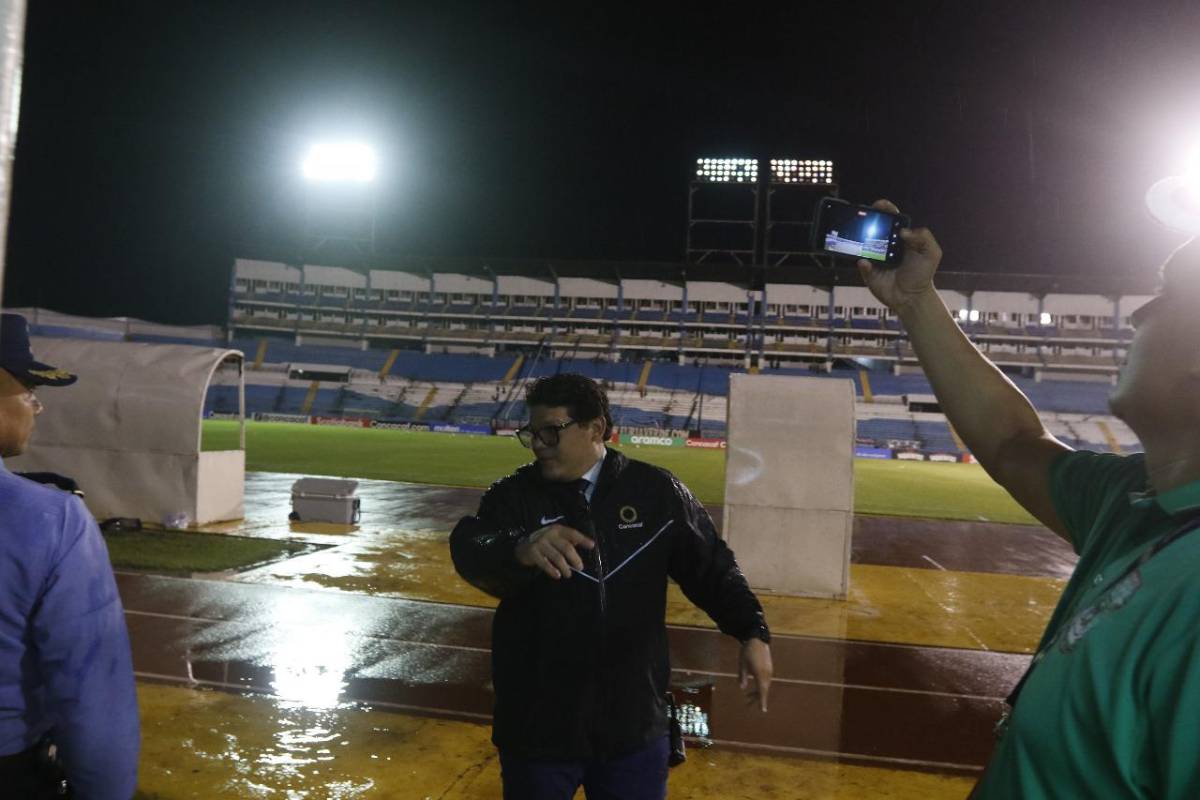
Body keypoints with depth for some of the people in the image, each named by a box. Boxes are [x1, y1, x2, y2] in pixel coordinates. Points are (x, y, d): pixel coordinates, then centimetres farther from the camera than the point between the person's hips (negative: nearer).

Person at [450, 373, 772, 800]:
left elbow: (711, 569, 3)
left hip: (635, 725, 1)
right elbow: (470, 553, -25)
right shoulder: (513, 496, -7)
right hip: (536, 726, 0)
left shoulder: (657, 492, -3)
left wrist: (753, 633, -10)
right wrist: (521, 550, -47)